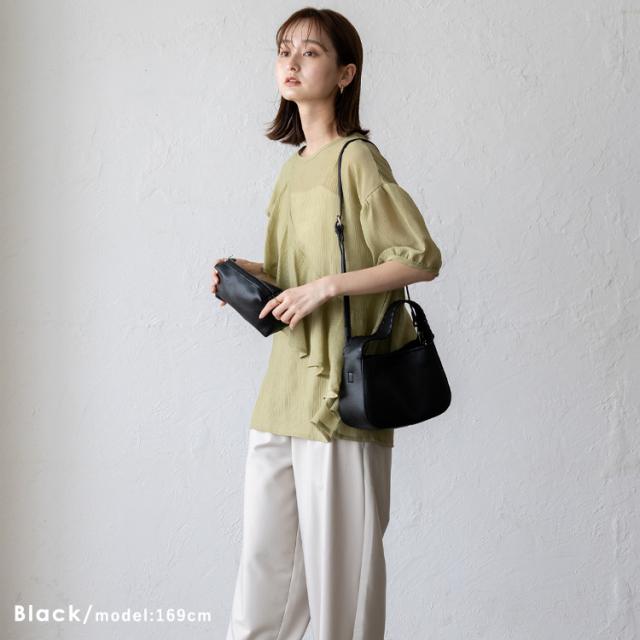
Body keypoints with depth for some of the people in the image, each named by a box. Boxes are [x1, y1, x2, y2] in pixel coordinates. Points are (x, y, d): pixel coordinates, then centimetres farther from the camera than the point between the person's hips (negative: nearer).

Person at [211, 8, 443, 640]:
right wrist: (257, 273, 7)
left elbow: (422, 259, -13)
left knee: (337, 561, 1)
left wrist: (323, 287, -17)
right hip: (282, 393, 8)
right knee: (263, 560, 13)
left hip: (340, 391, -8)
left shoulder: (356, 159, -9)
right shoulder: (293, 166, 15)